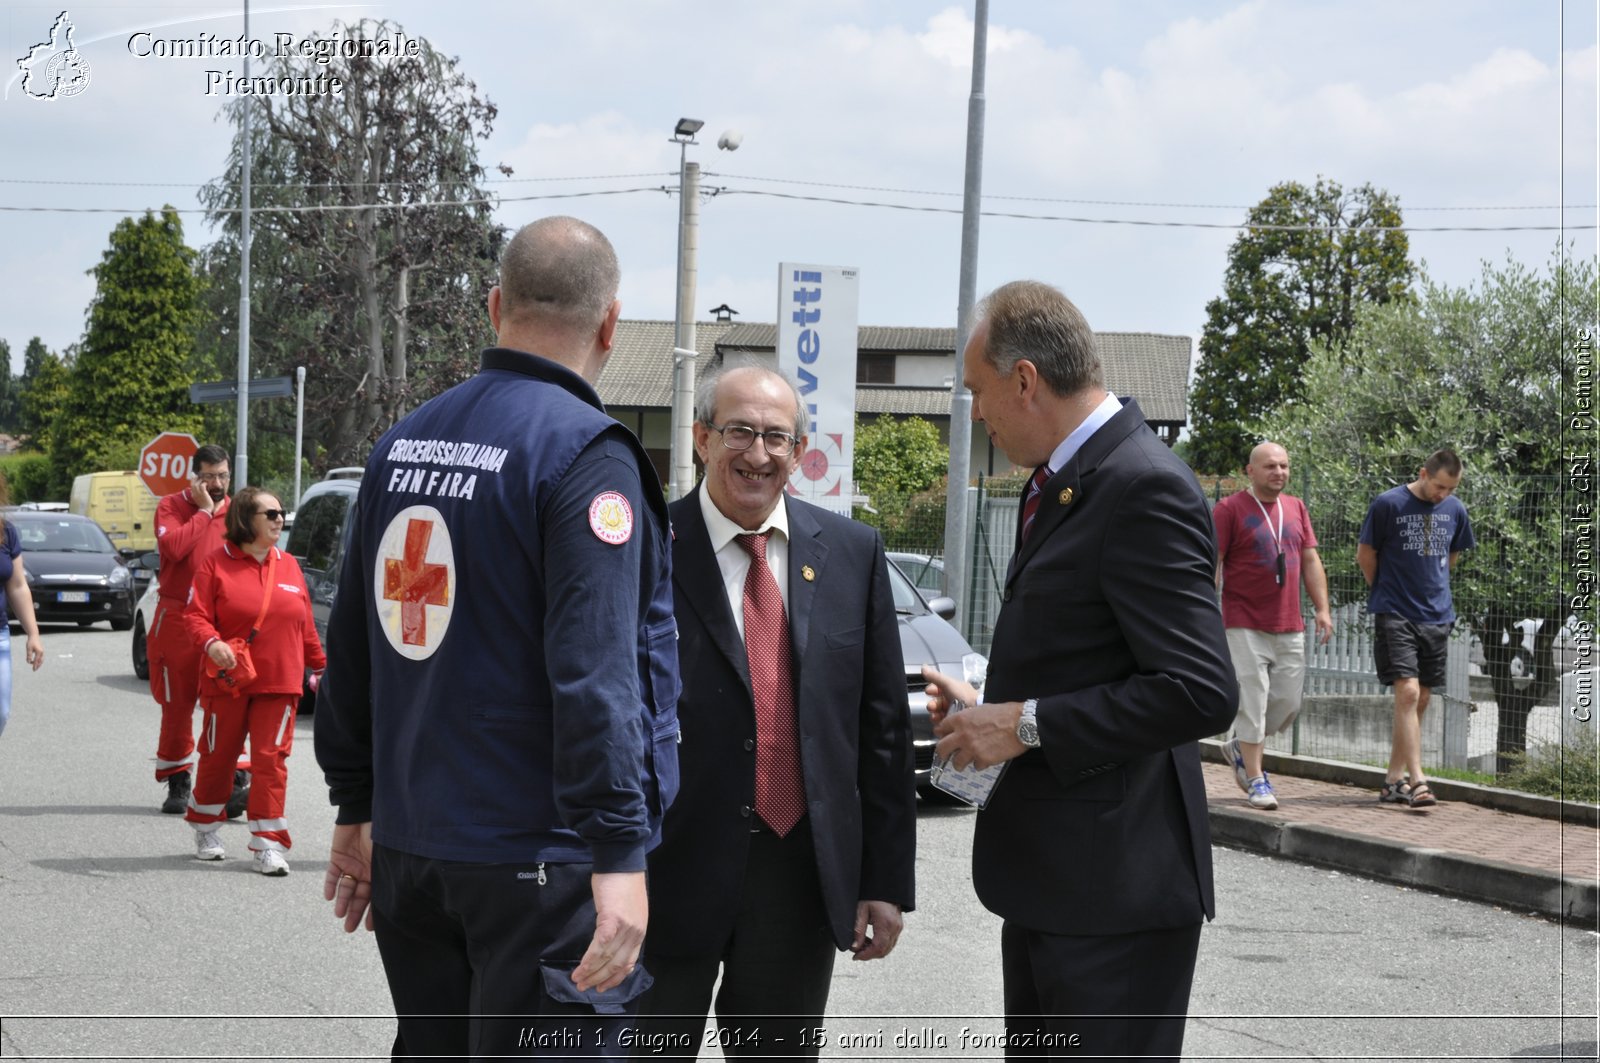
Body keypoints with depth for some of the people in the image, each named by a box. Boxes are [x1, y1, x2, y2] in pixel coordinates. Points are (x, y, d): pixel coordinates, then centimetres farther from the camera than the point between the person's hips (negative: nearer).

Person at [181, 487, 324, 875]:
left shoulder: (288, 566, 9)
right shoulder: (216, 564, -3)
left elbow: (305, 625, 14)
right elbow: (195, 614, -8)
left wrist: (320, 667, 18)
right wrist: (211, 642, -27)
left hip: (279, 684, 2)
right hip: (228, 682, -2)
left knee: (271, 759, -4)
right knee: (218, 756, 10)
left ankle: (268, 843, -2)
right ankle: (206, 830, 30)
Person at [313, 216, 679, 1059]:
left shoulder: (403, 443, 8)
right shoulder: (586, 454, -14)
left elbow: (351, 648, 14)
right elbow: (594, 666, -21)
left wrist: (356, 808, 22)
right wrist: (618, 855, -20)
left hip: (407, 849, 7)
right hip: (538, 857, -7)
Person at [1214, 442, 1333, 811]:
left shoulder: (1296, 508, 13)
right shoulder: (1230, 510, -4)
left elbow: (1311, 561, 16)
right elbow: (1211, 565, -6)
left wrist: (1322, 608, 8)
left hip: (1290, 627, 6)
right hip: (1245, 625, -6)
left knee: (1288, 703, 6)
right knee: (1252, 702, -6)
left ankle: (1241, 747, 29)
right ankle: (1255, 779, 2)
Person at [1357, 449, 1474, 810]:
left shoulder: (1455, 510, 6)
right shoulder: (1388, 504, -9)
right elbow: (1365, 554, 1)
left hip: (1436, 615, 5)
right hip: (1395, 616, -5)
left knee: (1420, 701, 7)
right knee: (1407, 692, -16)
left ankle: (1393, 778, 16)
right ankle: (1417, 780, -18)